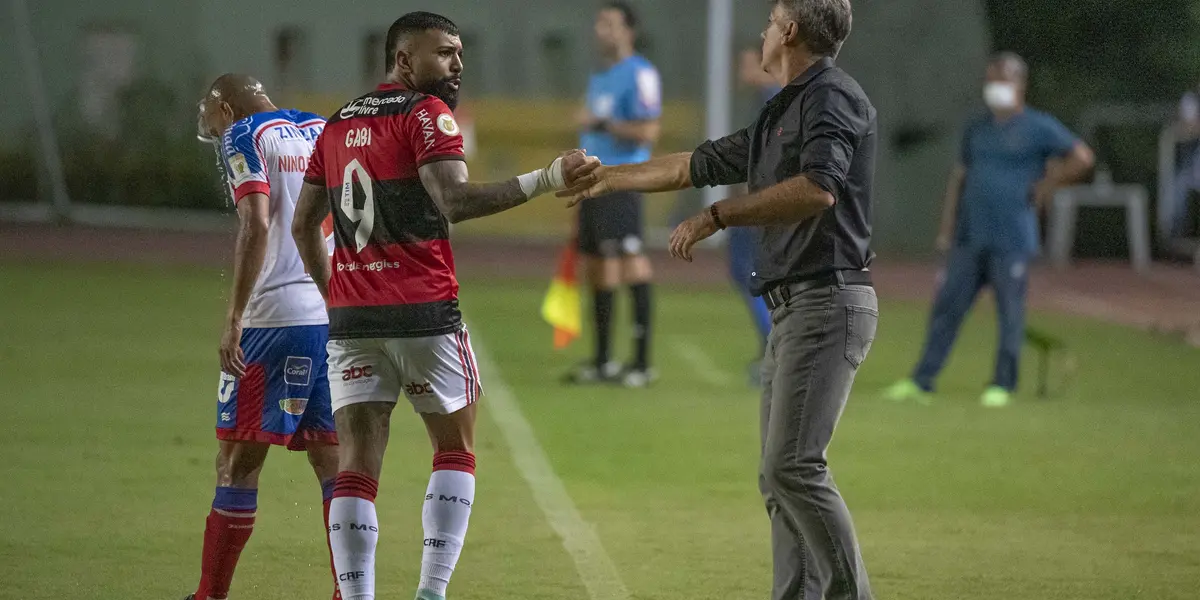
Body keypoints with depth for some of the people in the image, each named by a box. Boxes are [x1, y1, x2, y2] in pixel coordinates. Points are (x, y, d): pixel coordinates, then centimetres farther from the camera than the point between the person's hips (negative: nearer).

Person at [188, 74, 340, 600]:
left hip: (276, 319, -6)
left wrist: (233, 318, -18)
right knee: (332, 458, 11)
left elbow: (256, 225, -16)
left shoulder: (245, 137, -2)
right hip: (342, 316, 6)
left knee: (239, 458, 1)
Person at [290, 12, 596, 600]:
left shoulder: (339, 122, 15)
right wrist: (544, 180, -25)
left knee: (357, 465, 4)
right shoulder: (427, 114, -6)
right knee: (456, 452, 10)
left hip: (350, 317, 5)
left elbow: (303, 226, 19)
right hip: (424, 311, -5)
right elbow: (455, 202, -21)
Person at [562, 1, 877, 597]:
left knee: (791, 465, -17)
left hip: (828, 305, -10)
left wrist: (716, 217, -20)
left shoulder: (831, 97, -8)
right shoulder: (782, 113, 22)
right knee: (781, 476, 6)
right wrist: (610, 177, 41)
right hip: (792, 308, 10)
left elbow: (817, 190, -25)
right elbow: (698, 164, 33)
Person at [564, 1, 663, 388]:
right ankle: (602, 362, 16)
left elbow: (648, 132, -17)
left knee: (631, 268, -10)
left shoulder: (640, 74, -8)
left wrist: (600, 124, -15)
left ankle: (642, 363, -9)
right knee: (597, 270, 10)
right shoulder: (598, 79, 20)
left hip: (622, 184, -9)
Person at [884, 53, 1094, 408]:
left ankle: (1003, 385, 7)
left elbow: (1082, 158, -3)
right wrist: (946, 230, 13)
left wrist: (1048, 184, -6)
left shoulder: (1038, 128, -1)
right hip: (969, 239, 5)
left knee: (1010, 312, -2)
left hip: (1012, 241, -5)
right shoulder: (976, 129, 17)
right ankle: (921, 382, 4)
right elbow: (960, 177, 19)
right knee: (946, 307, 3)